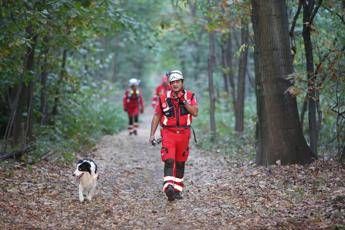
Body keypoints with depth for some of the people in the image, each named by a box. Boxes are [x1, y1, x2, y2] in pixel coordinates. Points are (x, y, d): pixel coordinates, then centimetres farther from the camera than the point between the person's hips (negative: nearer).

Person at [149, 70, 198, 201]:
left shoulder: (190, 96, 2)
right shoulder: (164, 98, 1)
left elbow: (195, 113, -10)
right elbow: (156, 116, 9)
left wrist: (184, 102, -18)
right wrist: (152, 135, 5)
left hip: (184, 134, 2)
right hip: (168, 133, -2)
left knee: (180, 163, 11)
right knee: (169, 161, -17)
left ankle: (177, 190, 23)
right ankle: (168, 188, -30)